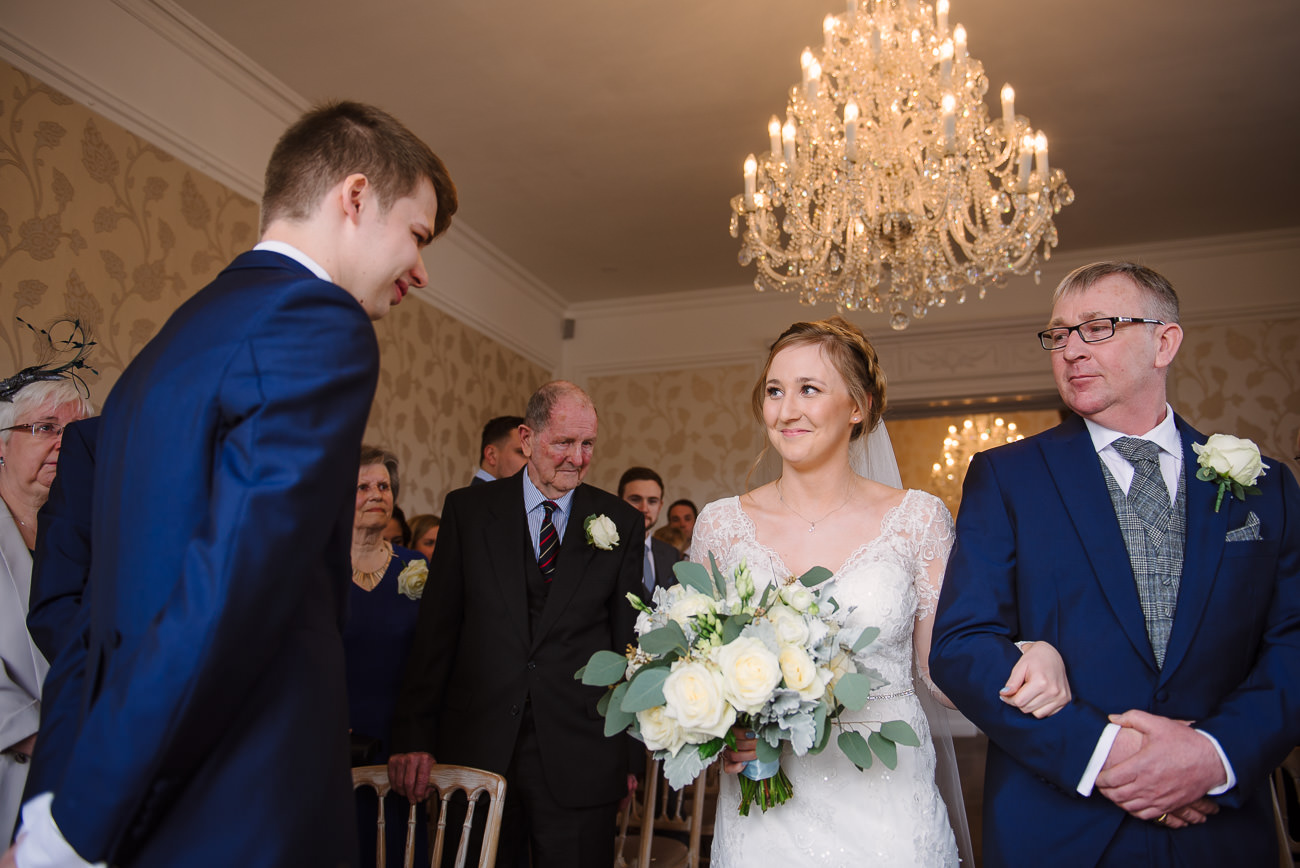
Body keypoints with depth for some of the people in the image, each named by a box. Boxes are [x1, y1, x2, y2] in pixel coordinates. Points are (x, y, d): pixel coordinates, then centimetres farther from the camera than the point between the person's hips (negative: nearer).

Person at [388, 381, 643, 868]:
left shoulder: (622, 524, 1)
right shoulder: (468, 509, 1)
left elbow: (629, 639, 2)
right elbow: (435, 630, 0)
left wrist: (630, 752, 2)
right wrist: (414, 737, -5)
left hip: (580, 760, 0)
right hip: (477, 747, 1)